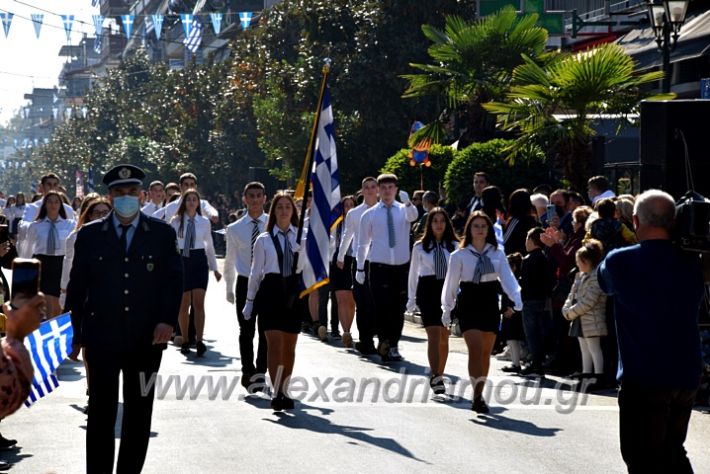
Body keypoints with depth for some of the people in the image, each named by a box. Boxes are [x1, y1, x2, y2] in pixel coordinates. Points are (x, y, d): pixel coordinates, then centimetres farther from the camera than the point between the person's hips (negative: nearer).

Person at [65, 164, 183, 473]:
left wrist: (168, 320, -14)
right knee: (101, 413, 0)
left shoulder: (163, 234, 5)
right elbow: (77, 286, 6)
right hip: (102, 337, -1)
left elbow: (174, 280, 1)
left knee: (139, 414, 8)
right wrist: (76, 335, 4)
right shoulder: (89, 235, 5)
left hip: (147, 338, 1)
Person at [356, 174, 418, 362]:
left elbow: (413, 215, -21)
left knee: (398, 309, 7)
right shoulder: (369, 215, 5)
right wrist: (360, 268, 7)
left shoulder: (403, 210, 5)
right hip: (379, 266, -1)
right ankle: (383, 341, -10)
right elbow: (362, 243, 9)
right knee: (382, 306, -14)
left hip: (401, 266, 1)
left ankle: (393, 346, 17)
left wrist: (407, 202, -42)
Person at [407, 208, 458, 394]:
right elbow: (413, 273, 11)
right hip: (428, 290, -2)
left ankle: (438, 376, 23)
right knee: (434, 334, -14)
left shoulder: (454, 246, 5)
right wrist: (411, 299, 10)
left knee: (444, 336, 9)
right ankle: (435, 377, -20)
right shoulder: (420, 247, 5)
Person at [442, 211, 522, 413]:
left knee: (486, 352, 10)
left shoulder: (497, 254, 4)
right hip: (468, 306, -3)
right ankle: (477, 395, -16)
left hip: (490, 304, 3)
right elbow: (451, 283, 3)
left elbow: (506, 277, -7)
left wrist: (516, 297, -23)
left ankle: (479, 394, 22)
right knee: (475, 349, -16)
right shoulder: (459, 255, -2)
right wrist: (447, 309, 5)